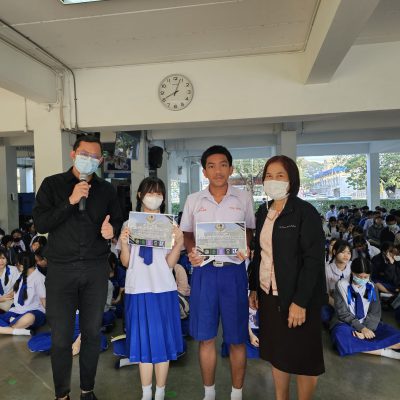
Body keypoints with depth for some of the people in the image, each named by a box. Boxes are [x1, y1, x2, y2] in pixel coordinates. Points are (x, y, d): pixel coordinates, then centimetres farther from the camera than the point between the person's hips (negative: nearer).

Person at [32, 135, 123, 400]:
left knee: (92, 333, 11)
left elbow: (119, 221, 11)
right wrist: (70, 201, -16)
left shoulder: (107, 190, 8)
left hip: (96, 269, 2)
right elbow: (40, 224, -6)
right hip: (61, 269, -1)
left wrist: (112, 229, -12)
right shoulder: (52, 184, 2)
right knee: (61, 337, 5)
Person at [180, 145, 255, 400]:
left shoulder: (243, 198, 4)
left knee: (237, 339, 8)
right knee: (206, 338, 11)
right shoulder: (193, 200, 5)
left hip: (233, 271, -1)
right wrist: (191, 252, -8)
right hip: (204, 271, 1)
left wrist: (246, 249, -9)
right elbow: (187, 233, 12)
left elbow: (250, 231, 10)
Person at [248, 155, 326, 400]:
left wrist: (300, 301, -20)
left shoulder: (305, 212, -12)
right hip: (268, 295, 6)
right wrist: (254, 288, 7)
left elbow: (314, 260, -16)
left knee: (302, 357, 9)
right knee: (277, 353, 17)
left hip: (296, 298, -5)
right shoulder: (263, 212, 7)